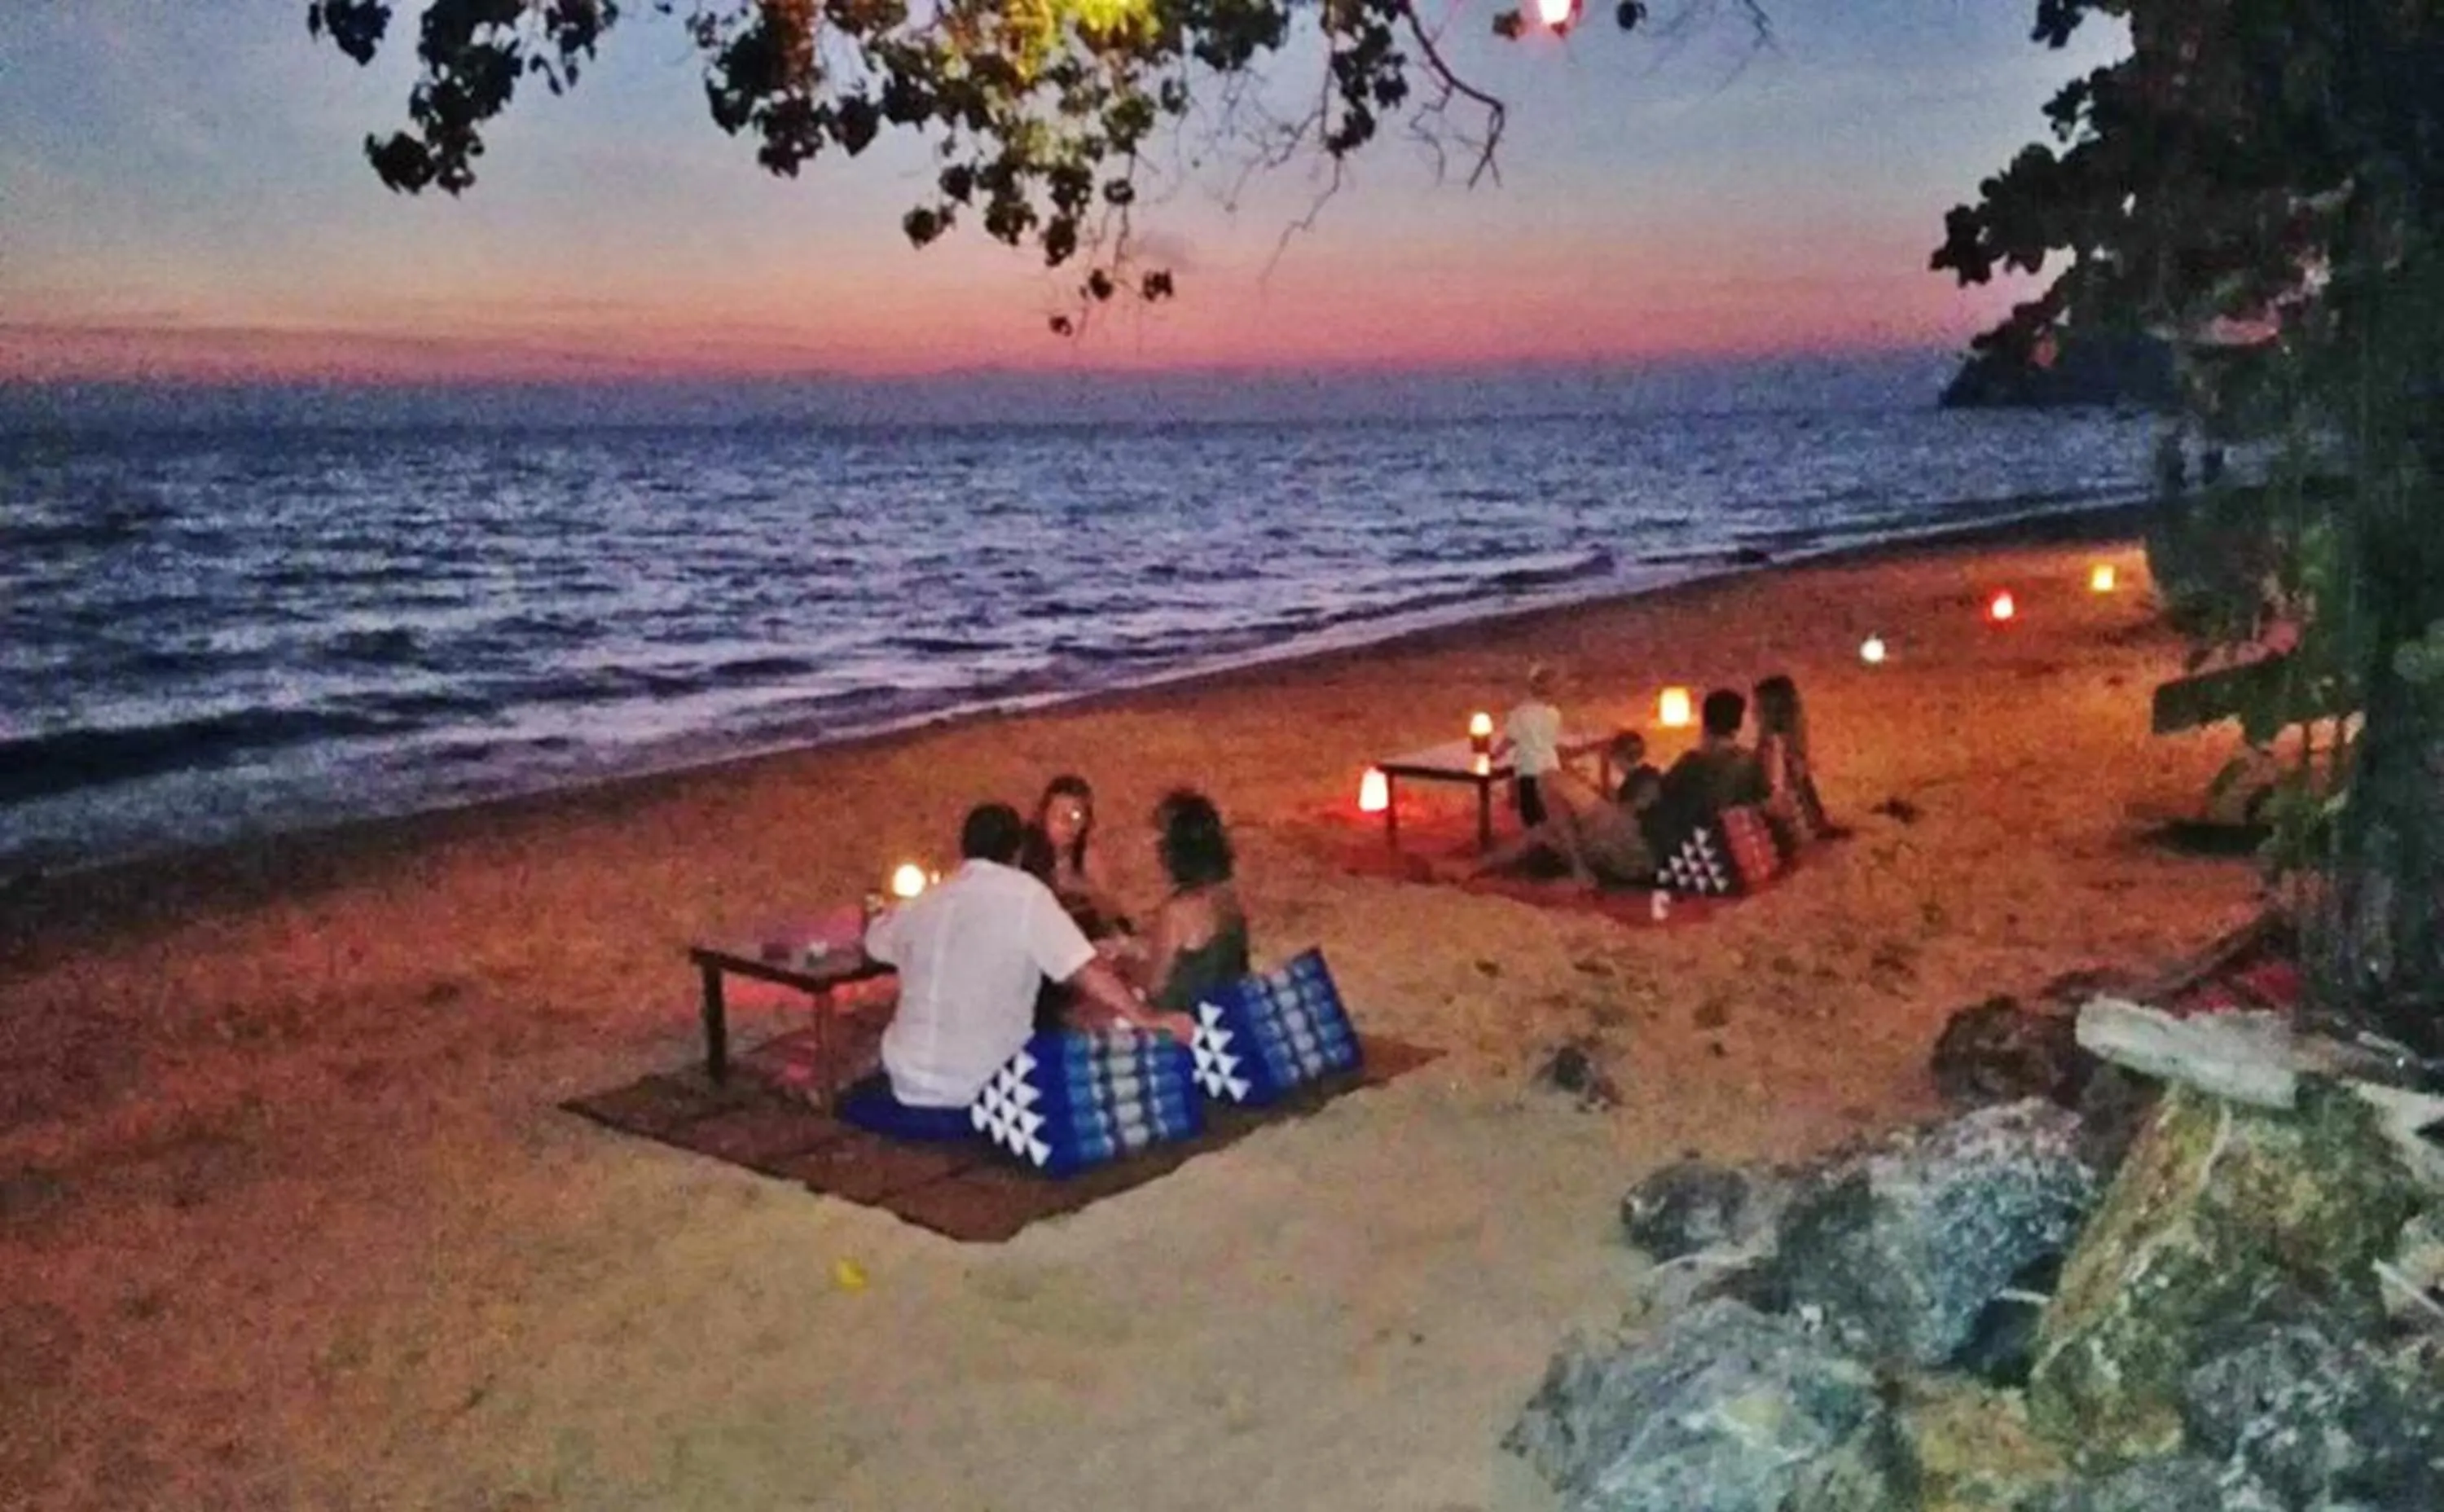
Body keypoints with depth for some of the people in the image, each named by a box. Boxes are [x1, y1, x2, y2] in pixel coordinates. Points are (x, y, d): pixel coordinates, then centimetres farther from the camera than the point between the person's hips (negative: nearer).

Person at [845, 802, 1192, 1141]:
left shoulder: (920, 904, 5)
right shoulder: (1025, 895, -10)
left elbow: (875, 940, 27)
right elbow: (1088, 973, -17)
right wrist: (1147, 1019, -10)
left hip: (909, 1081, 6)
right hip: (980, 1090, -6)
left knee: (860, 1099, 37)